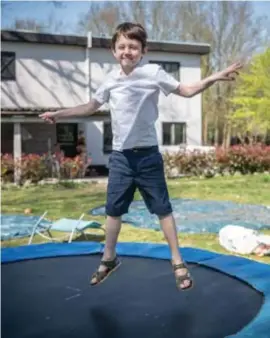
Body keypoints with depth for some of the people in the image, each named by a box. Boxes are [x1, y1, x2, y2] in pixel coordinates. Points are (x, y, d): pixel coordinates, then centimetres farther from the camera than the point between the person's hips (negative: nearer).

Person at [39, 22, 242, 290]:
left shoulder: (153, 73, -7)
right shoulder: (111, 79, 6)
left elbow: (187, 91, -2)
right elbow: (91, 107, 19)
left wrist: (214, 78, -17)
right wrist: (58, 114, 21)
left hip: (147, 154, -3)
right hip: (120, 156, 4)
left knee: (162, 208, 5)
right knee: (113, 210, 12)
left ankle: (177, 261, 19)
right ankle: (108, 259, 30)